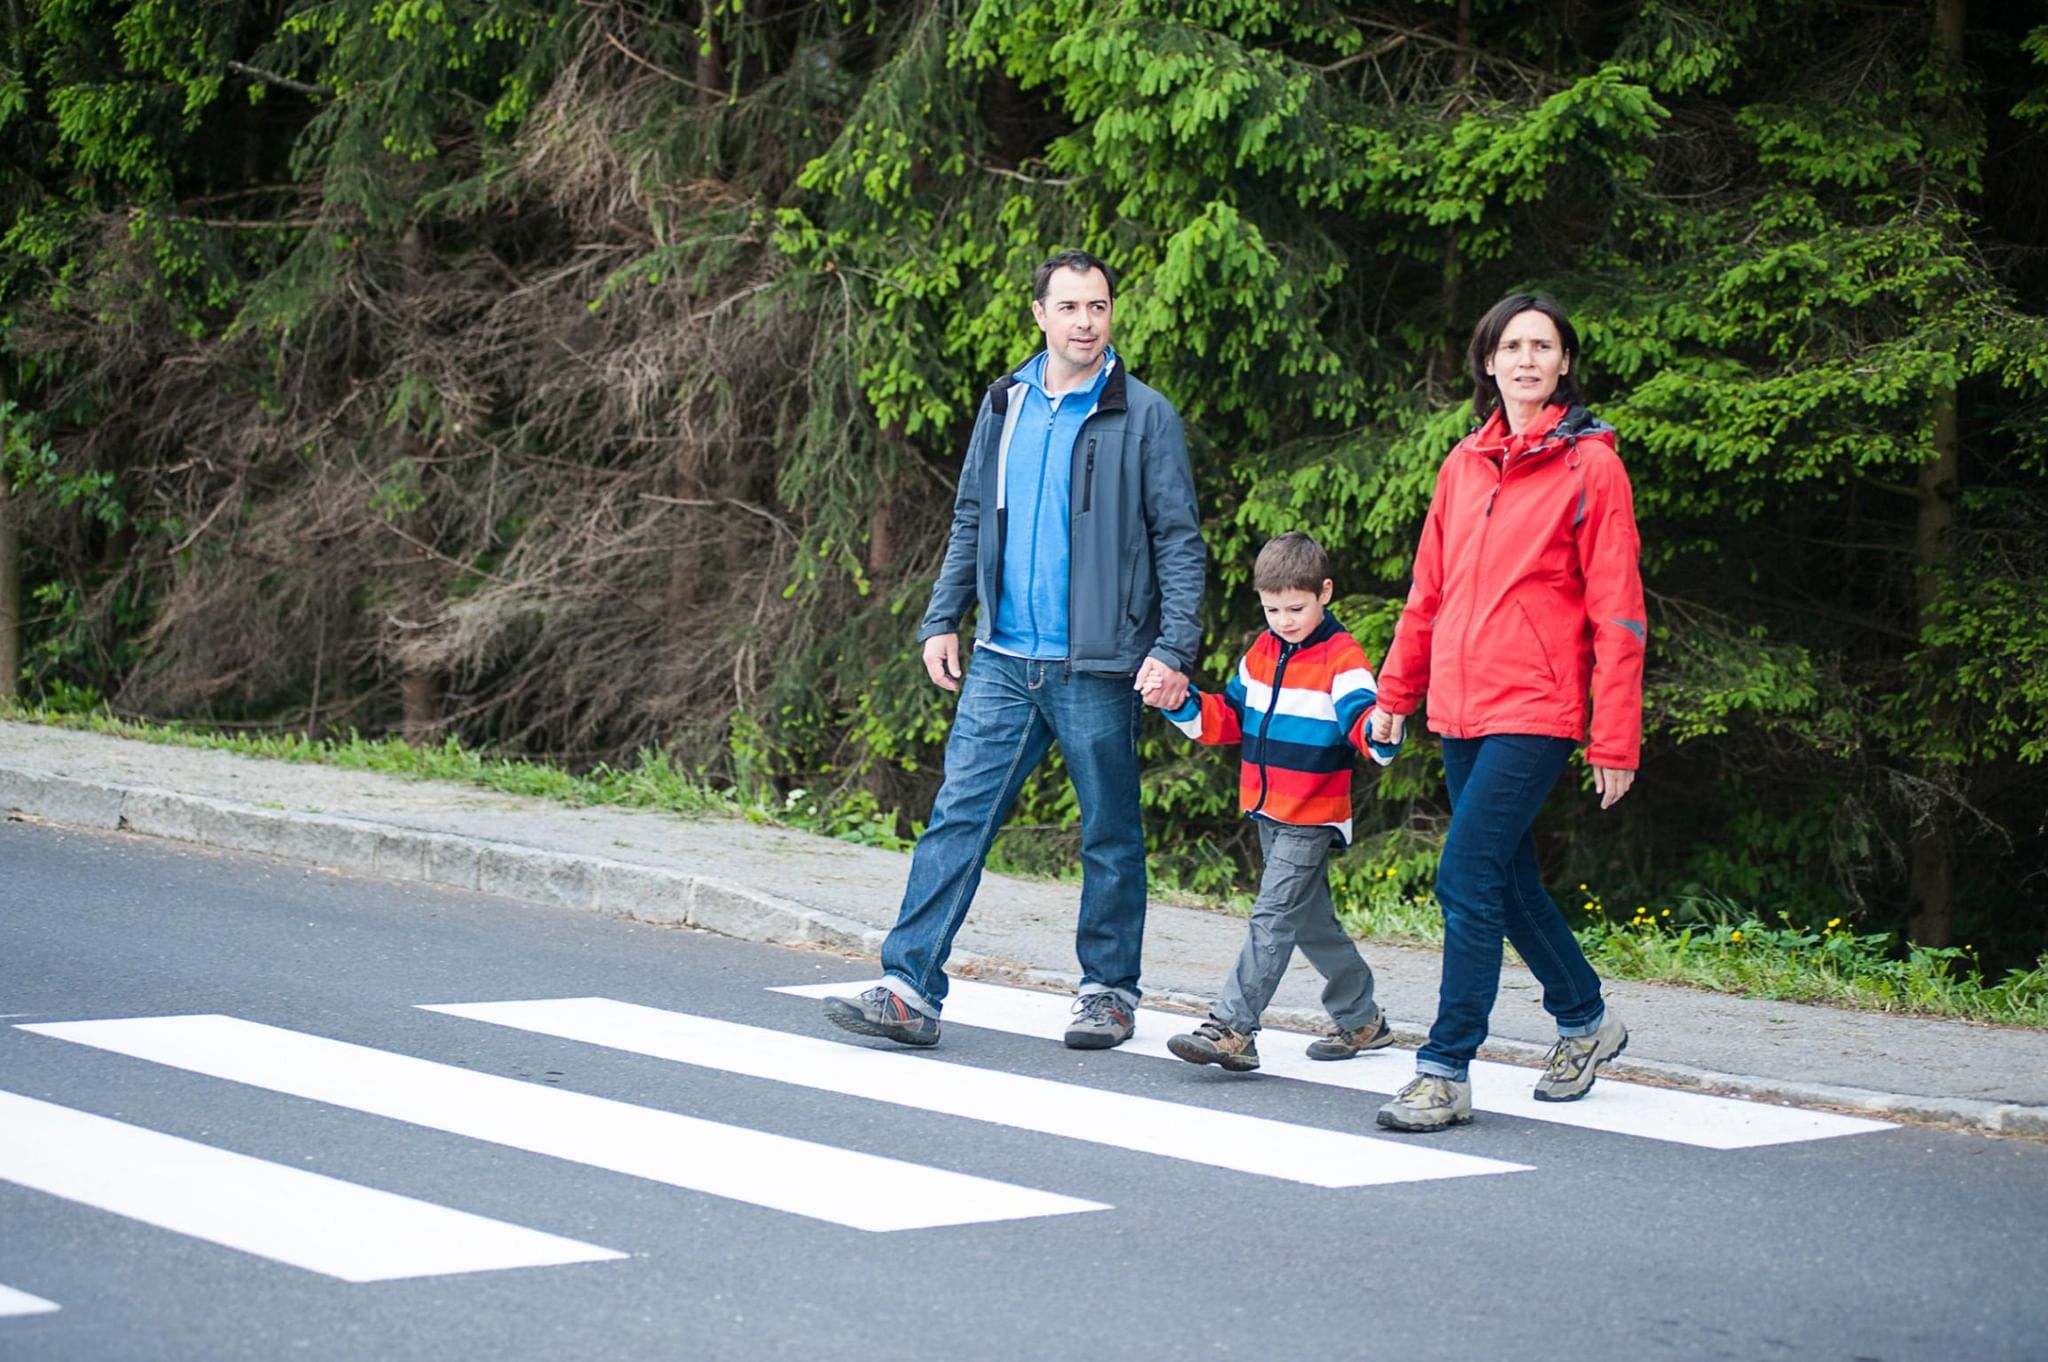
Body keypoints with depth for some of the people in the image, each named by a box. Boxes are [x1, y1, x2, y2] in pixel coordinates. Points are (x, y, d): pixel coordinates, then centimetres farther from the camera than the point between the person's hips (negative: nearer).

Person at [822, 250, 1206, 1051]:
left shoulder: (1143, 418, -3)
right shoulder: (1004, 408, 11)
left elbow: (1179, 541, -4)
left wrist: (1174, 649, -13)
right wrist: (943, 620, 9)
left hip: (1096, 668, -4)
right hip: (1003, 662, 4)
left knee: (1110, 835, 7)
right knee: (958, 816, -4)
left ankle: (1109, 991, 19)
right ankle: (911, 990, -7)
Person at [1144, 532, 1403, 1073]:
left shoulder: (1341, 659, -12)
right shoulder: (1262, 653, 11)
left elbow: (1362, 718, -23)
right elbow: (1230, 717, 17)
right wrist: (1181, 704, 2)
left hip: (1312, 819, -8)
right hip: (1268, 813, 8)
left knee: (1273, 917, -12)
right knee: (1310, 921, 16)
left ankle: (1231, 1028, -16)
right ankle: (1362, 1019, 29)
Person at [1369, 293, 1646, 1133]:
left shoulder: (1589, 464, -5)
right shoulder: (1465, 463, 12)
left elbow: (1616, 612, -7)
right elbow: (1429, 590, 19)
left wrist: (1615, 740, -10)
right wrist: (1396, 692, 15)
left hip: (1536, 711, -7)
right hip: (1460, 709, 7)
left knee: (1466, 882, -14)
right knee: (1507, 881, 15)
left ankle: (1447, 1072, -8)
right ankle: (1586, 1019, 36)